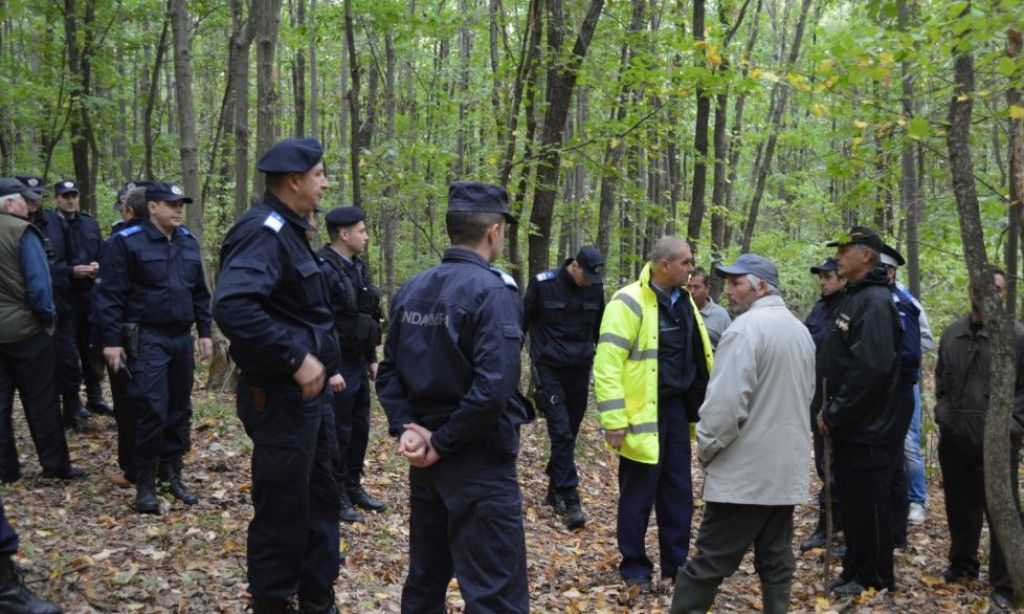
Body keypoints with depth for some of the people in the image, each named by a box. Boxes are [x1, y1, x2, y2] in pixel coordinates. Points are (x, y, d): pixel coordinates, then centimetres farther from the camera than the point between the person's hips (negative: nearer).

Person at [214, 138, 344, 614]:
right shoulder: (264, 231, -18)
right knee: (282, 511, 2)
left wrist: (323, 367, 17)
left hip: (309, 393, 10)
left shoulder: (289, 230, 13)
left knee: (319, 500, 18)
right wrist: (296, 359, -29)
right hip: (281, 397, -10)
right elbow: (232, 306, -34)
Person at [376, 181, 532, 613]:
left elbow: (389, 372, 6)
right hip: (480, 463, -7)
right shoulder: (493, 291, -15)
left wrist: (407, 426, -2)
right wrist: (444, 443, -16)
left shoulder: (411, 290, 6)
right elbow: (493, 387, -25)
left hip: (425, 460, 8)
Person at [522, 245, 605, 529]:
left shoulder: (595, 288, 1)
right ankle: (570, 500, -10)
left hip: (580, 371, 4)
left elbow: (600, 329, 15)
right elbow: (522, 322, -2)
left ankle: (554, 490, 25)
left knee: (569, 433, 10)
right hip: (549, 370, -4)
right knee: (561, 432, -11)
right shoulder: (543, 284, -11)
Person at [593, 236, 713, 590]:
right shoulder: (629, 302, -15)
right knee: (639, 494, 5)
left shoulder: (683, 301, 10)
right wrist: (614, 421, -22)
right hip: (643, 412, -7)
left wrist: (703, 404, 15)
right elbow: (607, 364, -18)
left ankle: (677, 563, 27)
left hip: (677, 408, 7)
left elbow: (698, 356, 19)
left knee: (678, 491, 14)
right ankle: (634, 567, 21)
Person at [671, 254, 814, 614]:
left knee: (708, 563, -2)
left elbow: (726, 402, -22)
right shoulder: (800, 330, 13)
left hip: (745, 470, -8)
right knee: (776, 561, 12)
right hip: (787, 468, 8)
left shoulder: (746, 327, -15)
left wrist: (706, 448, -8)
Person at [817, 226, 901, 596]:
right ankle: (856, 571, 29)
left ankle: (874, 581, 16)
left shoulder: (874, 301, -17)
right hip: (847, 426, 9)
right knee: (850, 502, 17)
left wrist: (835, 414, -19)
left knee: (868, 504, 3)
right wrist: (830, 410, 11)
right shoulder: (853, 298, 13)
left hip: (865, 429, -9)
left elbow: (872, 368, -26)